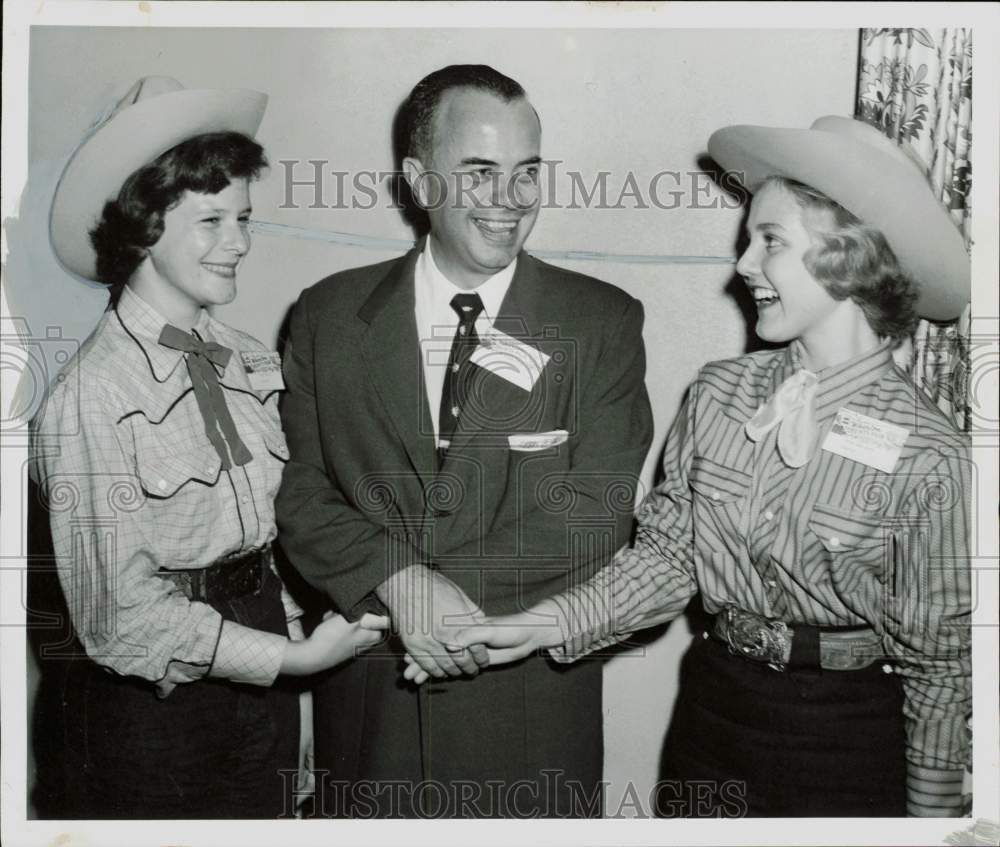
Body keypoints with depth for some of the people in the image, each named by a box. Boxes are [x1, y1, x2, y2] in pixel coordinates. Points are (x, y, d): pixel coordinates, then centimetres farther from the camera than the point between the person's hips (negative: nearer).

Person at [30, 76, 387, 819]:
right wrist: (296, 658, -18)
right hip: (150, 706, -5)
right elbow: (124, 615, -18)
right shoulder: (90, 400, -20)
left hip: (259, 683, 5)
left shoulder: (251, 364, -2)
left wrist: (292, 617, -6)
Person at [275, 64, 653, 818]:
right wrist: (399, 579, -21)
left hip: (532, 707, -1)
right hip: (369, 697, 2)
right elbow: (301, 494, -3)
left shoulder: (603, 322, -6)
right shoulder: (328, 315, 0)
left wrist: (424, 580, -18)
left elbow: (591, 520, -12)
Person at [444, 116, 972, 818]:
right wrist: (547, 624, -14)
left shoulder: (929, 456, -17)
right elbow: (666, 553, -2)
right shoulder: (717, 393, -5)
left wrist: (932, 808, -1)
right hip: (711, 708, 4)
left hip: (845, 744, -3)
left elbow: (939, 658, -8)